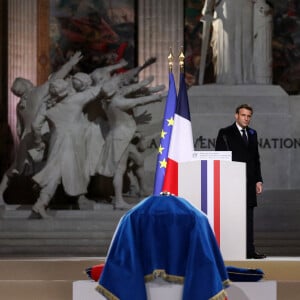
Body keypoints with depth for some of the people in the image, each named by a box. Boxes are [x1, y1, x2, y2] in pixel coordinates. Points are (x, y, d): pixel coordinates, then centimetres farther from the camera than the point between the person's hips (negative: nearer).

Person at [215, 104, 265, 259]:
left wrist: (258, 180, 11)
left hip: (249, 182, 5)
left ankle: (249, 250, 8)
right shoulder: (225, 133, 0)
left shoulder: (252, 134, 17)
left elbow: (256, 159, 19)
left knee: (248, 218, 6)